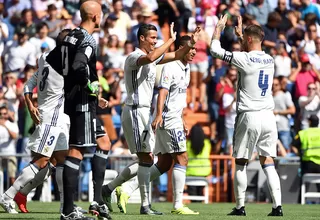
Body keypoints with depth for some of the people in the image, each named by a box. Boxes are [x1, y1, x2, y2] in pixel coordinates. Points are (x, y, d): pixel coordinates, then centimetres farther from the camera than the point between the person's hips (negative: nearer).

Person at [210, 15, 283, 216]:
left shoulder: (244, 59, -10)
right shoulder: (269, 60, 9)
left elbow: (215, 49, -2)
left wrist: (219, 28, 13)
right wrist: (240, 33, 41)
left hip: (249, 116, -5)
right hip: (268, 116, 5)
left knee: (241, 163, 7)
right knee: (268, 163, 6)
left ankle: (240, 207, 7)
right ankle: (277, 205, -6)